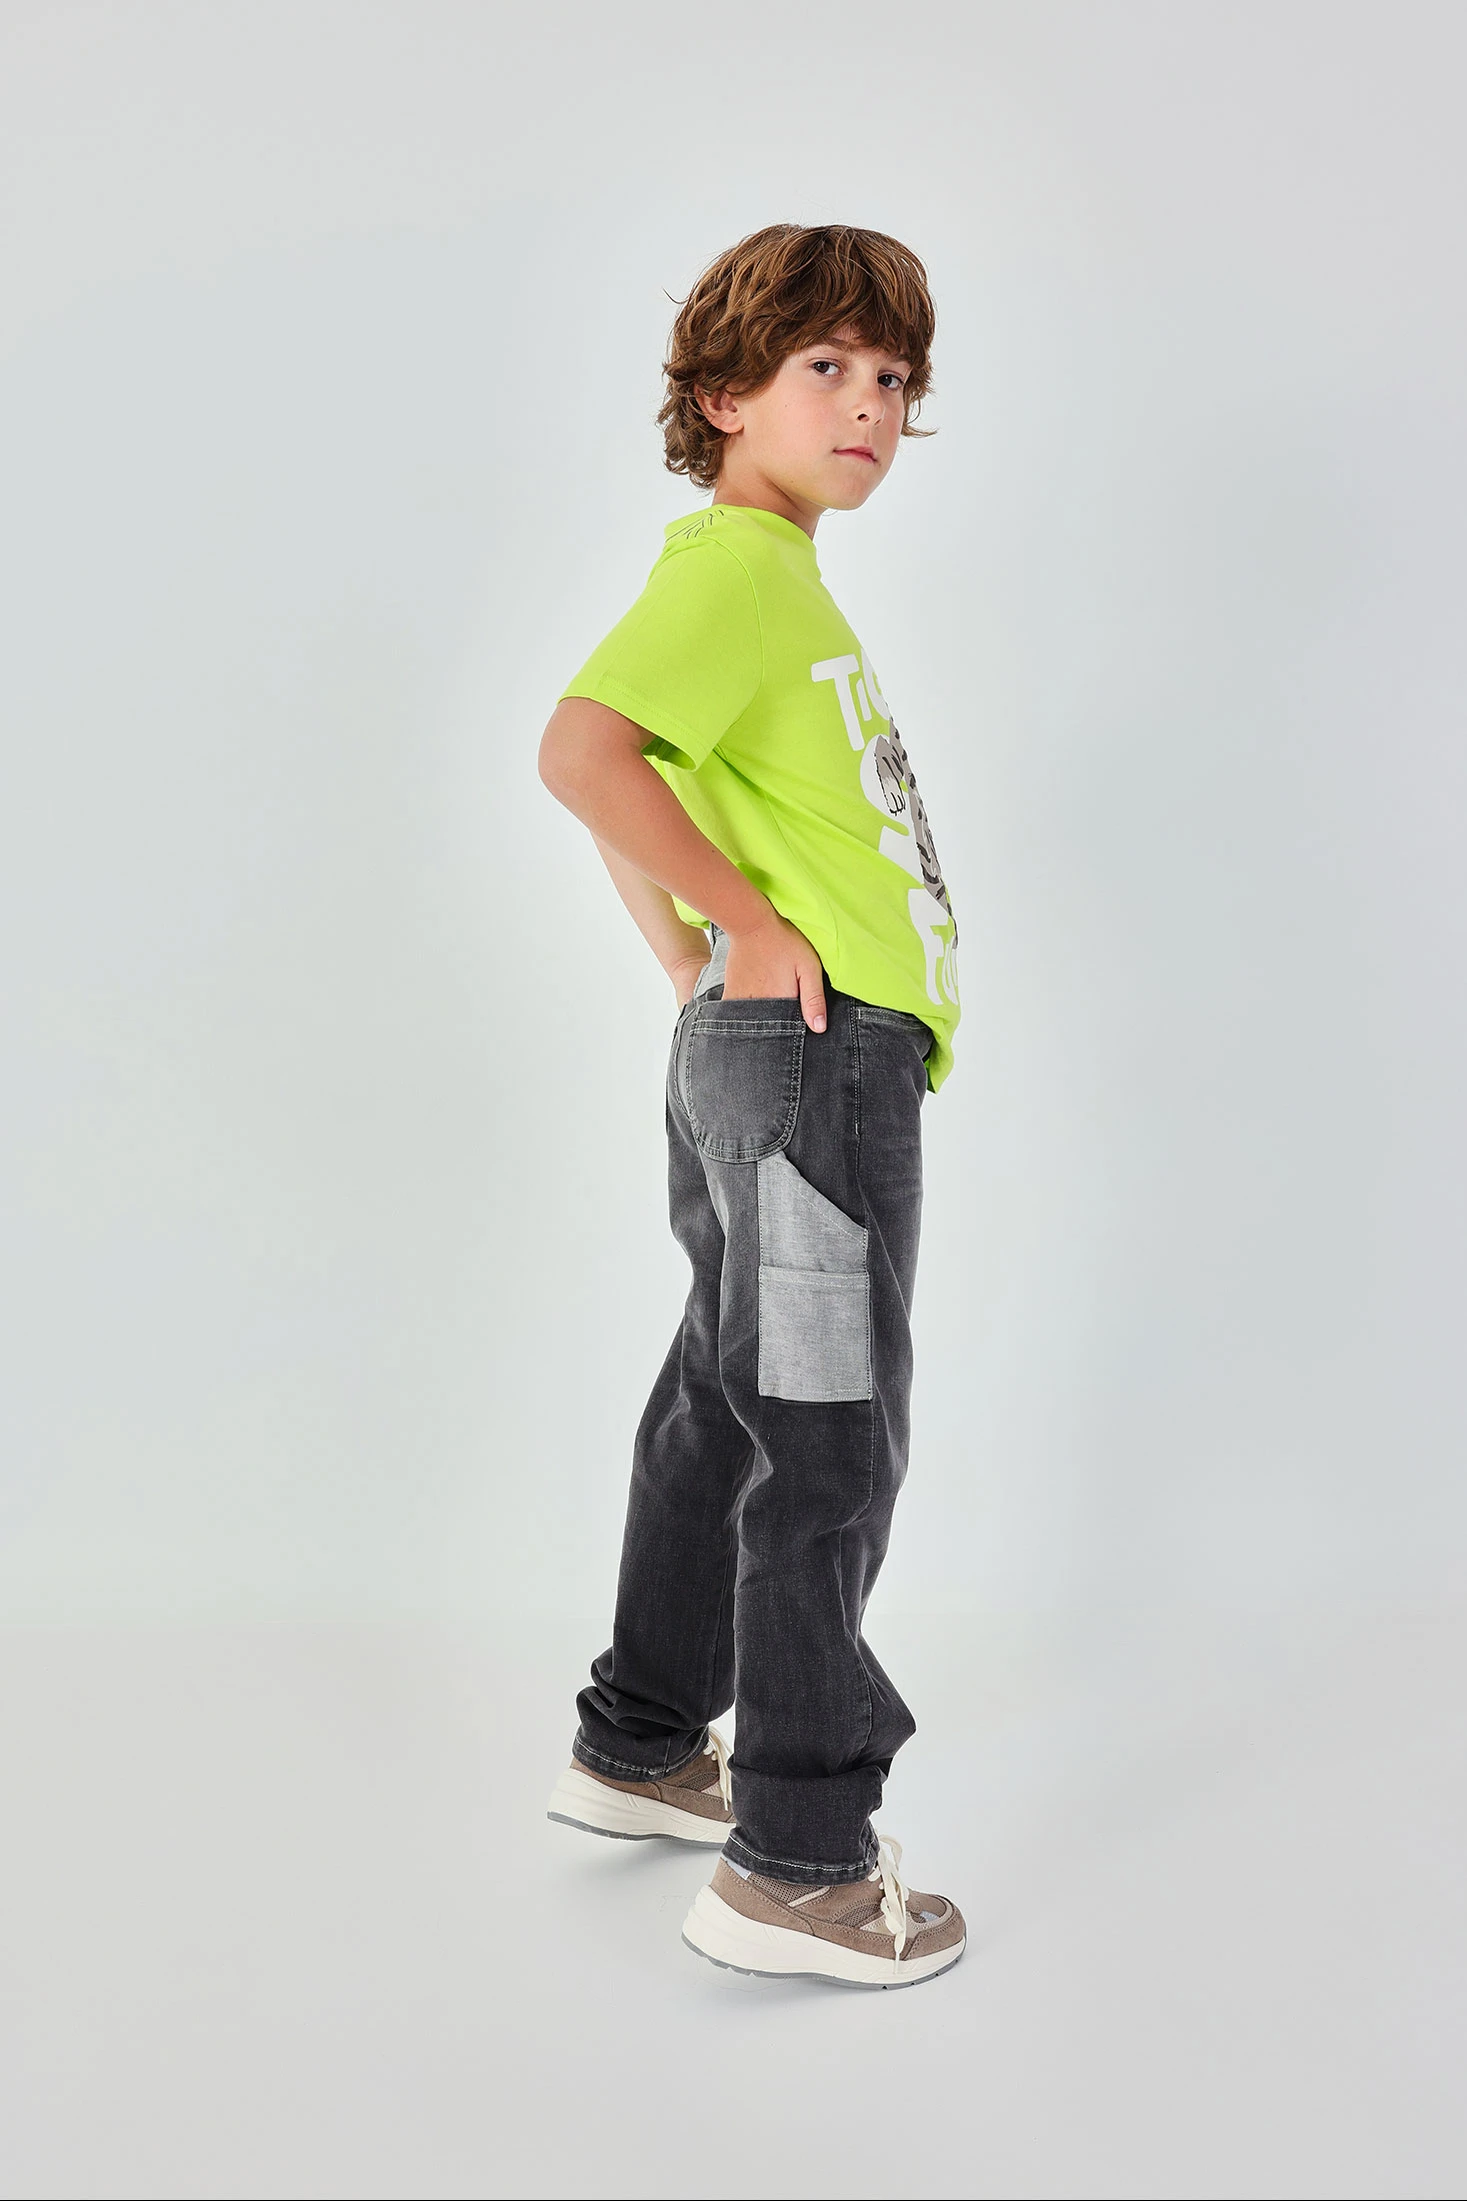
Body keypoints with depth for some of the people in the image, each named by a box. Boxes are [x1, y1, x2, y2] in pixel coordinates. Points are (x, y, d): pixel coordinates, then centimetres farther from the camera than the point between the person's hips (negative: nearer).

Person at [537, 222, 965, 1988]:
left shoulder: (776, 578, 19)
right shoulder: (733, 566, -12)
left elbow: (629, 802, 27)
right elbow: (582, 753, -28)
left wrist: (690, 969, 17)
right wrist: (753, 931, -21)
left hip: (783, 1051, 10)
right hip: (811, 1051, -10)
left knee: (727, 1405, 17)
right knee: (827, 1445, -5)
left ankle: (642, 1748, 31)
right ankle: (799, 1868, 3)